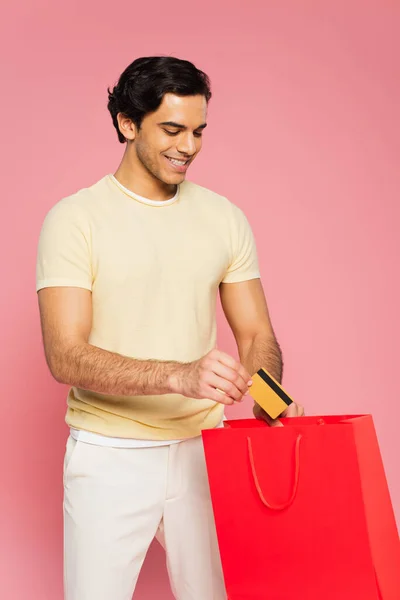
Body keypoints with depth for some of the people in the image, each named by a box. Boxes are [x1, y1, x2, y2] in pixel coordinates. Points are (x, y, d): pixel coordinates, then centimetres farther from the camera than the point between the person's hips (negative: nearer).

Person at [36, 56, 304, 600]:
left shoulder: (225, 217, 4)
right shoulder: (74, 218, -9)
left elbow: (256, 333, 5)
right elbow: (65, 356, -17)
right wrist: (179, 375, -31)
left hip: (201, 449, 3)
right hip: (109, 454, -3)